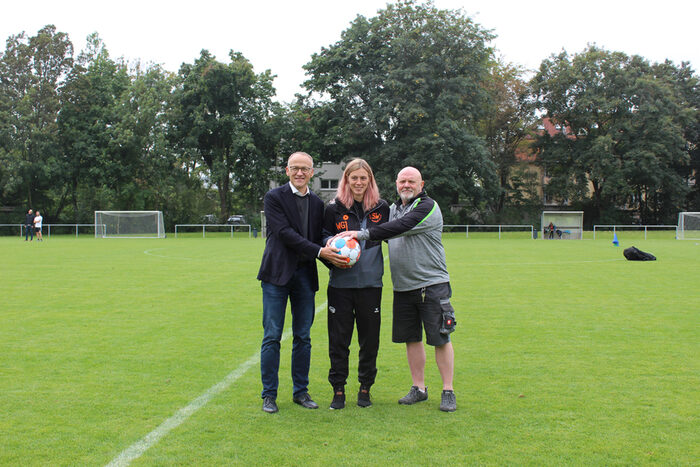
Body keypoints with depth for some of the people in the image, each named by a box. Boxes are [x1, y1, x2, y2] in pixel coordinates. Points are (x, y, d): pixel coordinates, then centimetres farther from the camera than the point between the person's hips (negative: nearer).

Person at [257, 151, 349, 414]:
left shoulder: (317, 204, 13)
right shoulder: (274, 197, -3)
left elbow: (318, 238, 13)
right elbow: (285, 233, -14)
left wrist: (334, 256, -8)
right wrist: (320, 252, -20)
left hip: (306, 274, 4)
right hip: (278, 273, -4)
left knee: (303, 336, 9)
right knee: (272, 336, -1)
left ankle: (301, 391, 20)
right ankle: (269, 394, 9)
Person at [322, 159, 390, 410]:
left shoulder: (381, 207, 6)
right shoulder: (334, 208, 2)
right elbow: (323, 236, 10)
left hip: (370, 282, 1)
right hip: (341, 282, -1)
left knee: (370, 338, 7)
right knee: (338, 338, 2)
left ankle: (365, 388, 22)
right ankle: (338, 390, 15)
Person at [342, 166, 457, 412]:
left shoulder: (428, 206, -9)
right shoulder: (393, 208, 15)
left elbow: (401, 226, -23)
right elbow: (383, 235, 21)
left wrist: (362, 234, -27)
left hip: (432, 285, -6)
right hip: (402, 287, 6)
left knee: (440, 338, -2)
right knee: (411, 338, 10)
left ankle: (448, 391, 8)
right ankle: (419, 388, 22)